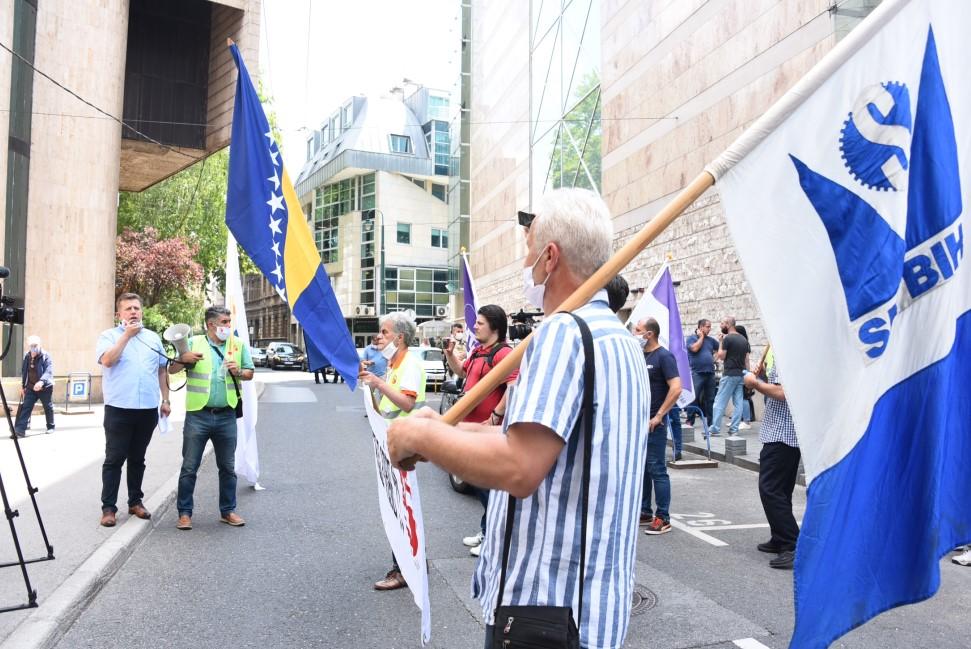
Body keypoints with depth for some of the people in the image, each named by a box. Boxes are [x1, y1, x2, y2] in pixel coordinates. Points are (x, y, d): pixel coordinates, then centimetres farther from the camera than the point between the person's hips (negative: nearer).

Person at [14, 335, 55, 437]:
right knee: (26, 407, -5)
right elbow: (23, 372, 15)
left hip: (45, 387, -4)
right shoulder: (27, 357, 4)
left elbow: (49, 371, -25)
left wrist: (41, 381, -42)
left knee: (48, 407, 9)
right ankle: (20, 429, -9)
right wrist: (22, 386, 14)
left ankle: (50, 427, 24)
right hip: (31, 388, 4)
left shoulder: (45, 356, -14)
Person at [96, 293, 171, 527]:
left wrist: (165, 399, 11)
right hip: (119, 409, -3)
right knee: (114, 459, 1)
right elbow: (107, 360, -18)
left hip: (148, 409, 4)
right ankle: (108, 507, 8)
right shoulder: (109, 336, 2)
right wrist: (127, 334, -13)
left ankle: (135, 501, 23)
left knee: (138, 459, 13)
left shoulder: (153, 337, 13)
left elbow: (161, 370, 16)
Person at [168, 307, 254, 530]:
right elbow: (172, 370, 1)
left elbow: (250, 373, 12)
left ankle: (228, 511, 21)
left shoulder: (238, 345, 7)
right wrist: (183, 359, -20)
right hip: (198, 415, -2)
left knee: (228, 467, 10)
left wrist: (238, 372, -10)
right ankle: (184, 512, 16)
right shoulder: (193, 343, 0)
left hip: (226, 416, 2)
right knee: (189, 467, 4)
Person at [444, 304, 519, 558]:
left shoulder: (503, 353, -17)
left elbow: (514, 387, -28)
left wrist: (495, 417, -25)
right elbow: (461, 371, 31)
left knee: (490, 485, 0)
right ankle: (486, 530, 32)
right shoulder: (478, 352, 13)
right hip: (472, 426, 10)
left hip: (488, 430, -10)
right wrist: (450, 354, 15)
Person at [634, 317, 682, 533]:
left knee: (657, 470, -3)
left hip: (653, 424, -8)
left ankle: (663, 518, 5)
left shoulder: (663, 356, -10)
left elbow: (676, 389, -19)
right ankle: (645, 512, 25)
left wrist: (658, 416, -18)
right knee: (640, 468, 14)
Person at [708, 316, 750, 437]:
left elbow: (721, 356, -9)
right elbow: (747, 359, 12)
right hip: (741, 374, 7)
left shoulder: (727, 338, -11)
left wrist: (720, 342, 0)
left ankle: (714, 428, -3)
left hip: (729, 374, -7)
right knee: (738, 402, 7)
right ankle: (734, 429, 7)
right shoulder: (744, 340, 13)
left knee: (720, 402, -3)